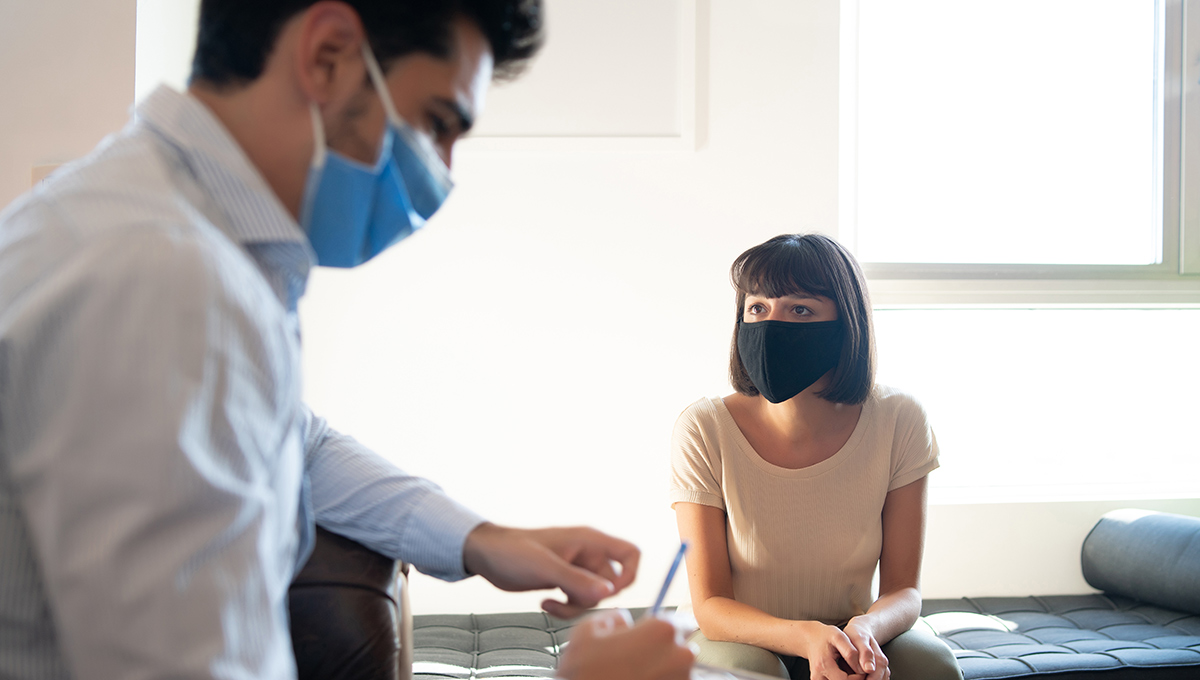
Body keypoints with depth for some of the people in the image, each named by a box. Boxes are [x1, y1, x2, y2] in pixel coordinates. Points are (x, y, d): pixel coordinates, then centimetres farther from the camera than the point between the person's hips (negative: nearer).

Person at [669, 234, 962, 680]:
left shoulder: (898, 422, -13)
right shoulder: (704, 431, -18)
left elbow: (903, 589, -9)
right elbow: (710, 605, -16)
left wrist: (866, 628, -33)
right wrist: (805, 637, -35)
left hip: (851, 633, 2)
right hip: (741, 639, -2)